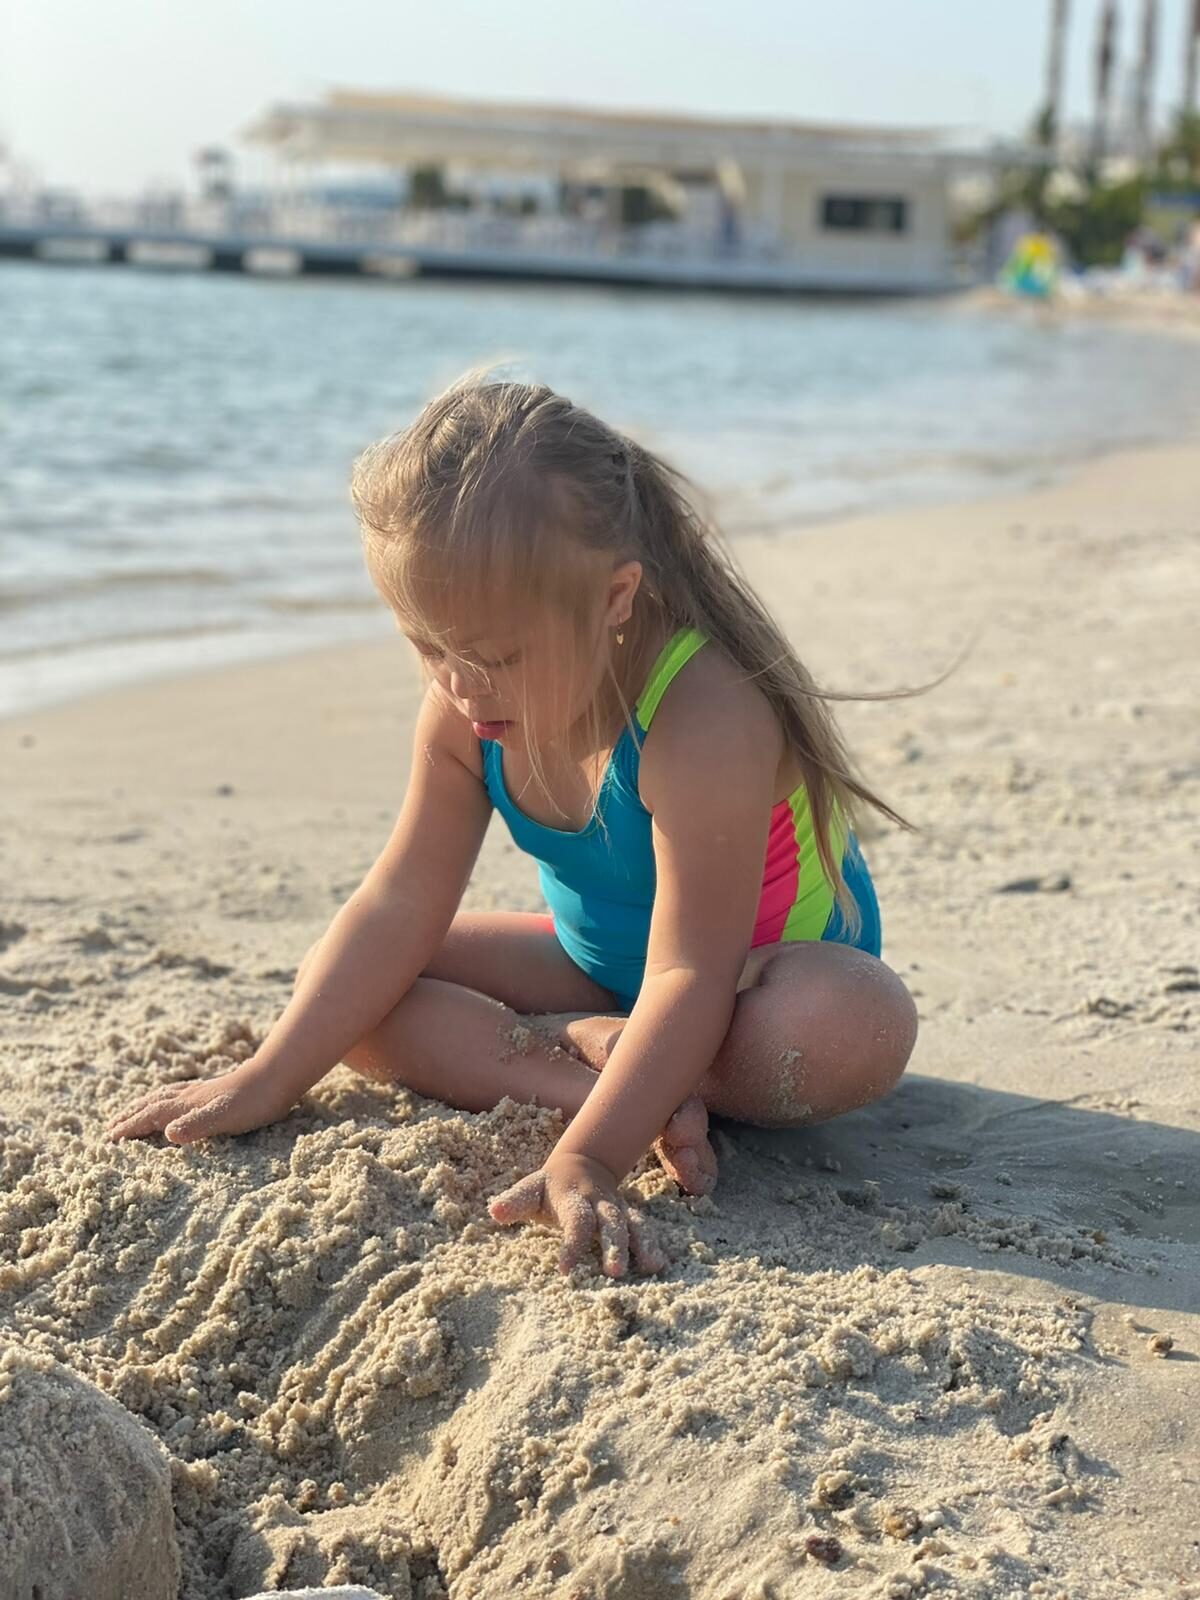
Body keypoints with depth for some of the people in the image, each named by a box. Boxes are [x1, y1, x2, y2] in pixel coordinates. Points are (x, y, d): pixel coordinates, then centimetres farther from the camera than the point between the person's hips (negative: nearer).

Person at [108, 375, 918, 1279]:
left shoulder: (702, 720, -35)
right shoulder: (465, 712, -14)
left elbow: (688, 977, -37)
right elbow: (401, 905, -10)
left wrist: (587, 1159, -47)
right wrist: (269, 1079, -15)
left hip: (769, 966, -6)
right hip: (597, 963, 6)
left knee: (860, 1031, -41)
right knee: (337, 979, -10)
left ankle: (576, 1045, -22)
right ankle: (601, 1069, -24)